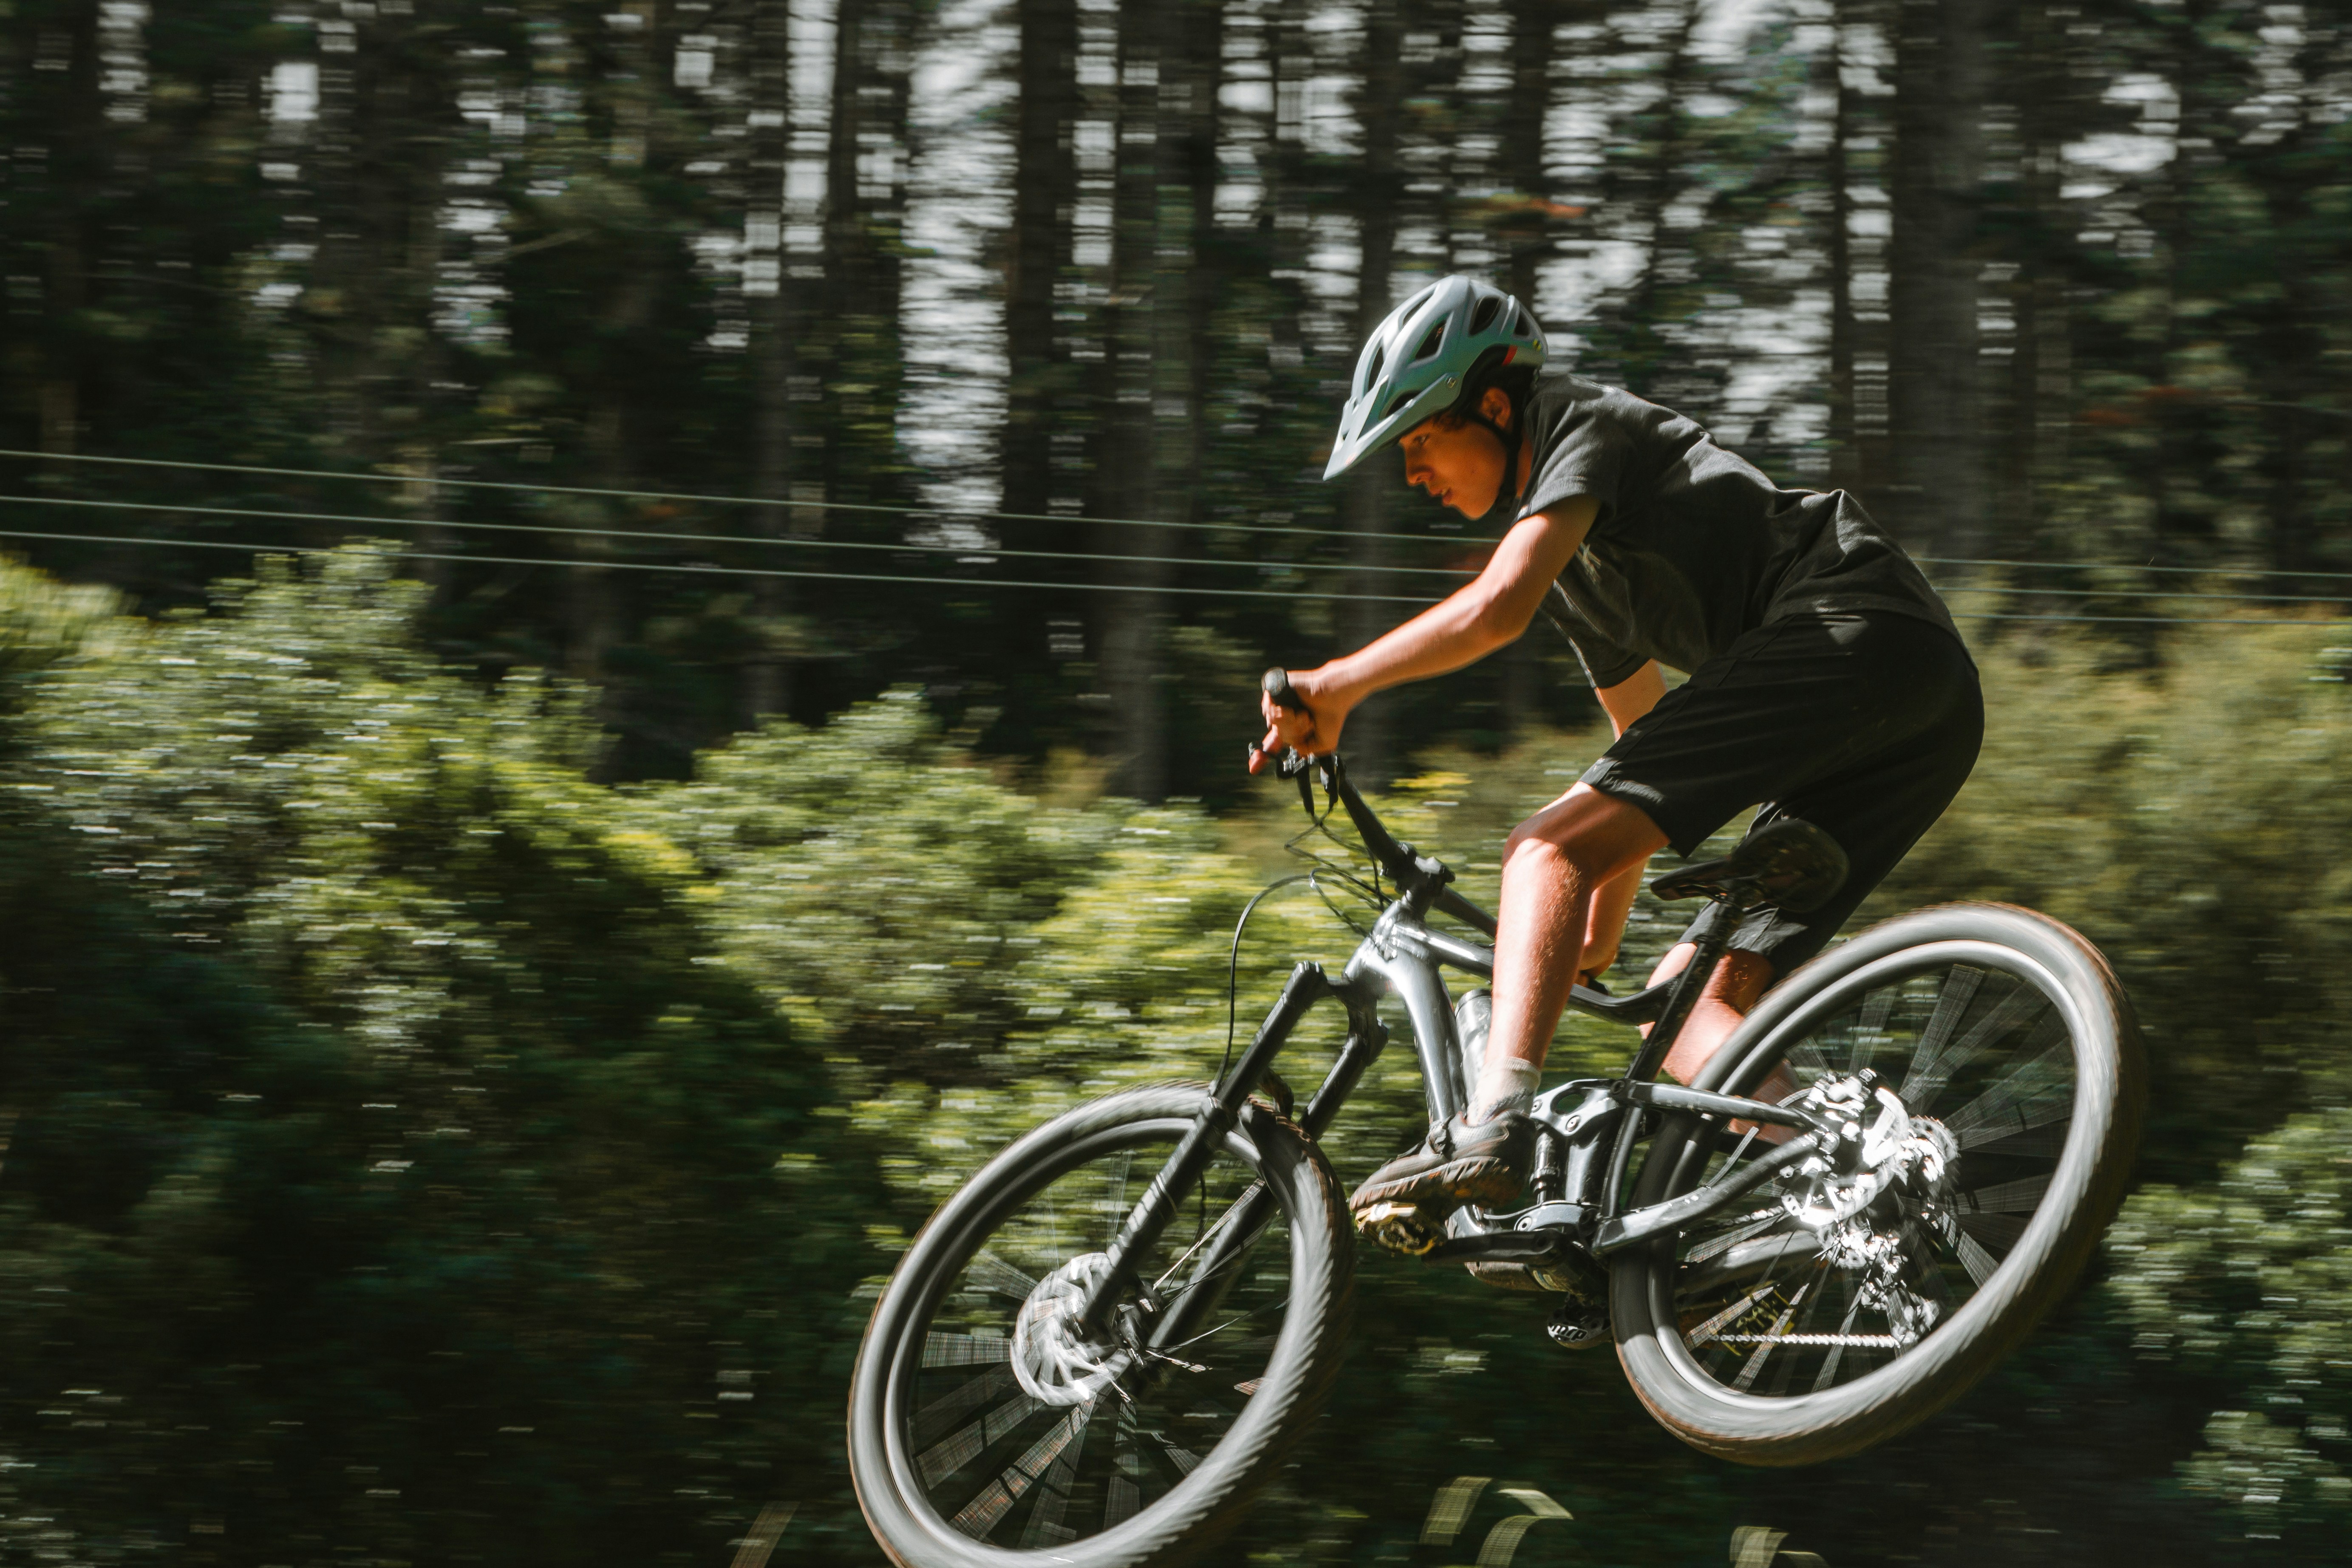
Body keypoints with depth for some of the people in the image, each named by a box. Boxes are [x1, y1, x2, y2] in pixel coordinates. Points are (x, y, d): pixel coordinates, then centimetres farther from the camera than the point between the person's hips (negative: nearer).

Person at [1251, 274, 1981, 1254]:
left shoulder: (1585, 429, 3)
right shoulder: (1582, 565, 30)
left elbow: (1495, 610, -15)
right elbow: (1650, 749, 39)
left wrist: (1335, 687, -7)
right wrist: (1597, 940, 40)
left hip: (1853, 633, -10)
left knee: (1547, 849, -15)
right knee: (1692, 1006, 5)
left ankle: (1492, 1128, -31)